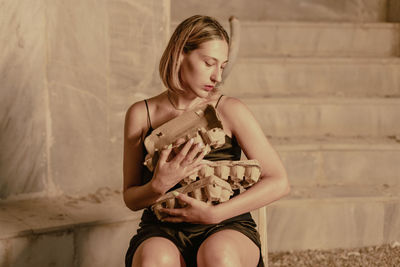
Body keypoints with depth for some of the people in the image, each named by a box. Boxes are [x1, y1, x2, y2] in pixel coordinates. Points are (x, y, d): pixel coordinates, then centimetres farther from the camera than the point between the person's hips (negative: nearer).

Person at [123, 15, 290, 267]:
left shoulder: (230, 110, 1)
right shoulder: (141, 115, 5)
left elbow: (279, 182, -5)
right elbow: (131, 199, 8)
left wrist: (214, 213, -13)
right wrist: (159, 185, -15)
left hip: (226, 229, 0)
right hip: (163, 232, 1)